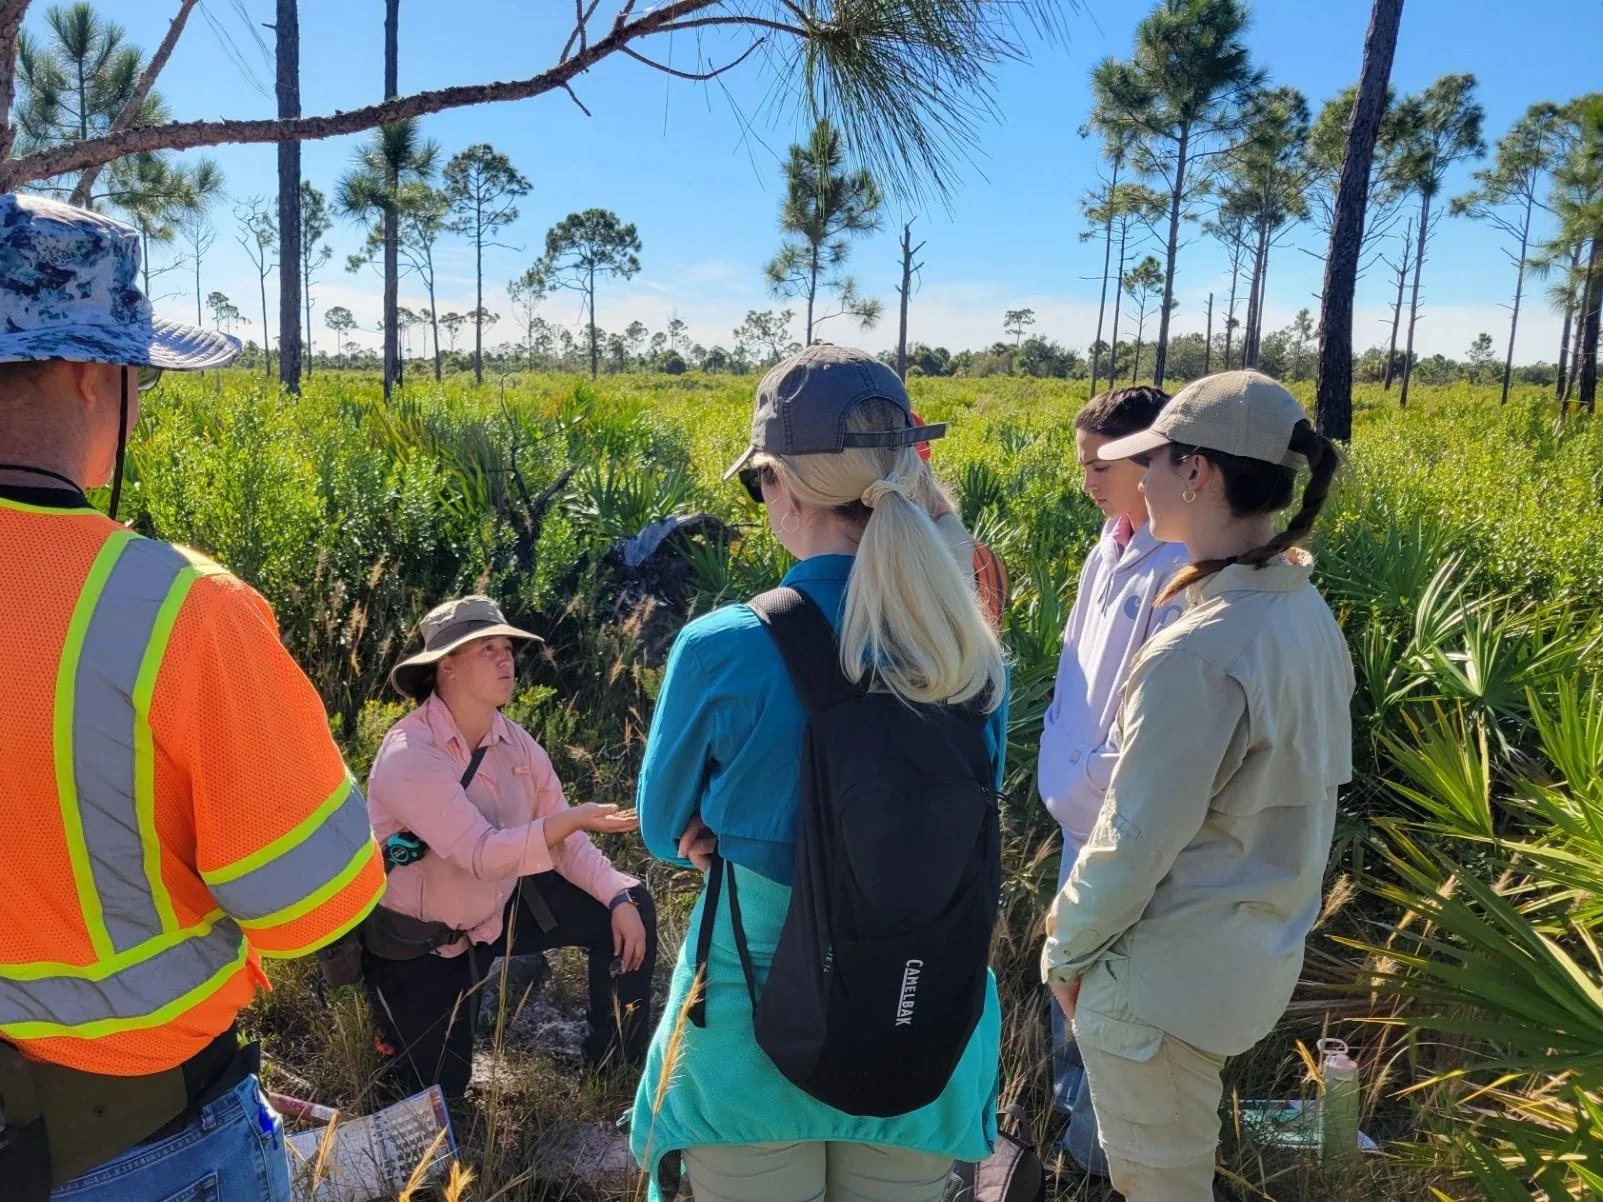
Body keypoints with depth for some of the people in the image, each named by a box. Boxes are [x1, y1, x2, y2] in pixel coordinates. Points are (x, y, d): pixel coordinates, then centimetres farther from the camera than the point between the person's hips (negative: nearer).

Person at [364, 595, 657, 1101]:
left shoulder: (515, 742, -8)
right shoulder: (409, 756, -29)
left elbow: (564, 839, -6)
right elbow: (483, 855, -38)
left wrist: (620, 898, -20)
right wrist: (576, 817, -49)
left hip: (498, 907, 6)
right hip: (418, 937, -6)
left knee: (630, 905, -5)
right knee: (438, 1090, 0)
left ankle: (618, 1063, 11)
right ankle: (395, 1009, 30)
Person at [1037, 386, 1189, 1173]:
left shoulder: (1181, 567, -24)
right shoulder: (1111, 545, 4)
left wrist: (1089, 787, -16)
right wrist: (1063, 773, 9)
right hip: (1084, 807, 9)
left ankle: (1105, 1132, 33)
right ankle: (1072, 1096, 46)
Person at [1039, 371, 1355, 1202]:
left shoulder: (1198, 653, -30)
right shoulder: (1304, 612, -2)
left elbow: (1135, 842, -24)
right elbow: (1291, 788, 6)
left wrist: (1067, 949, -6)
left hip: (1168, 978, -8)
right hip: (1256, 952, 8)